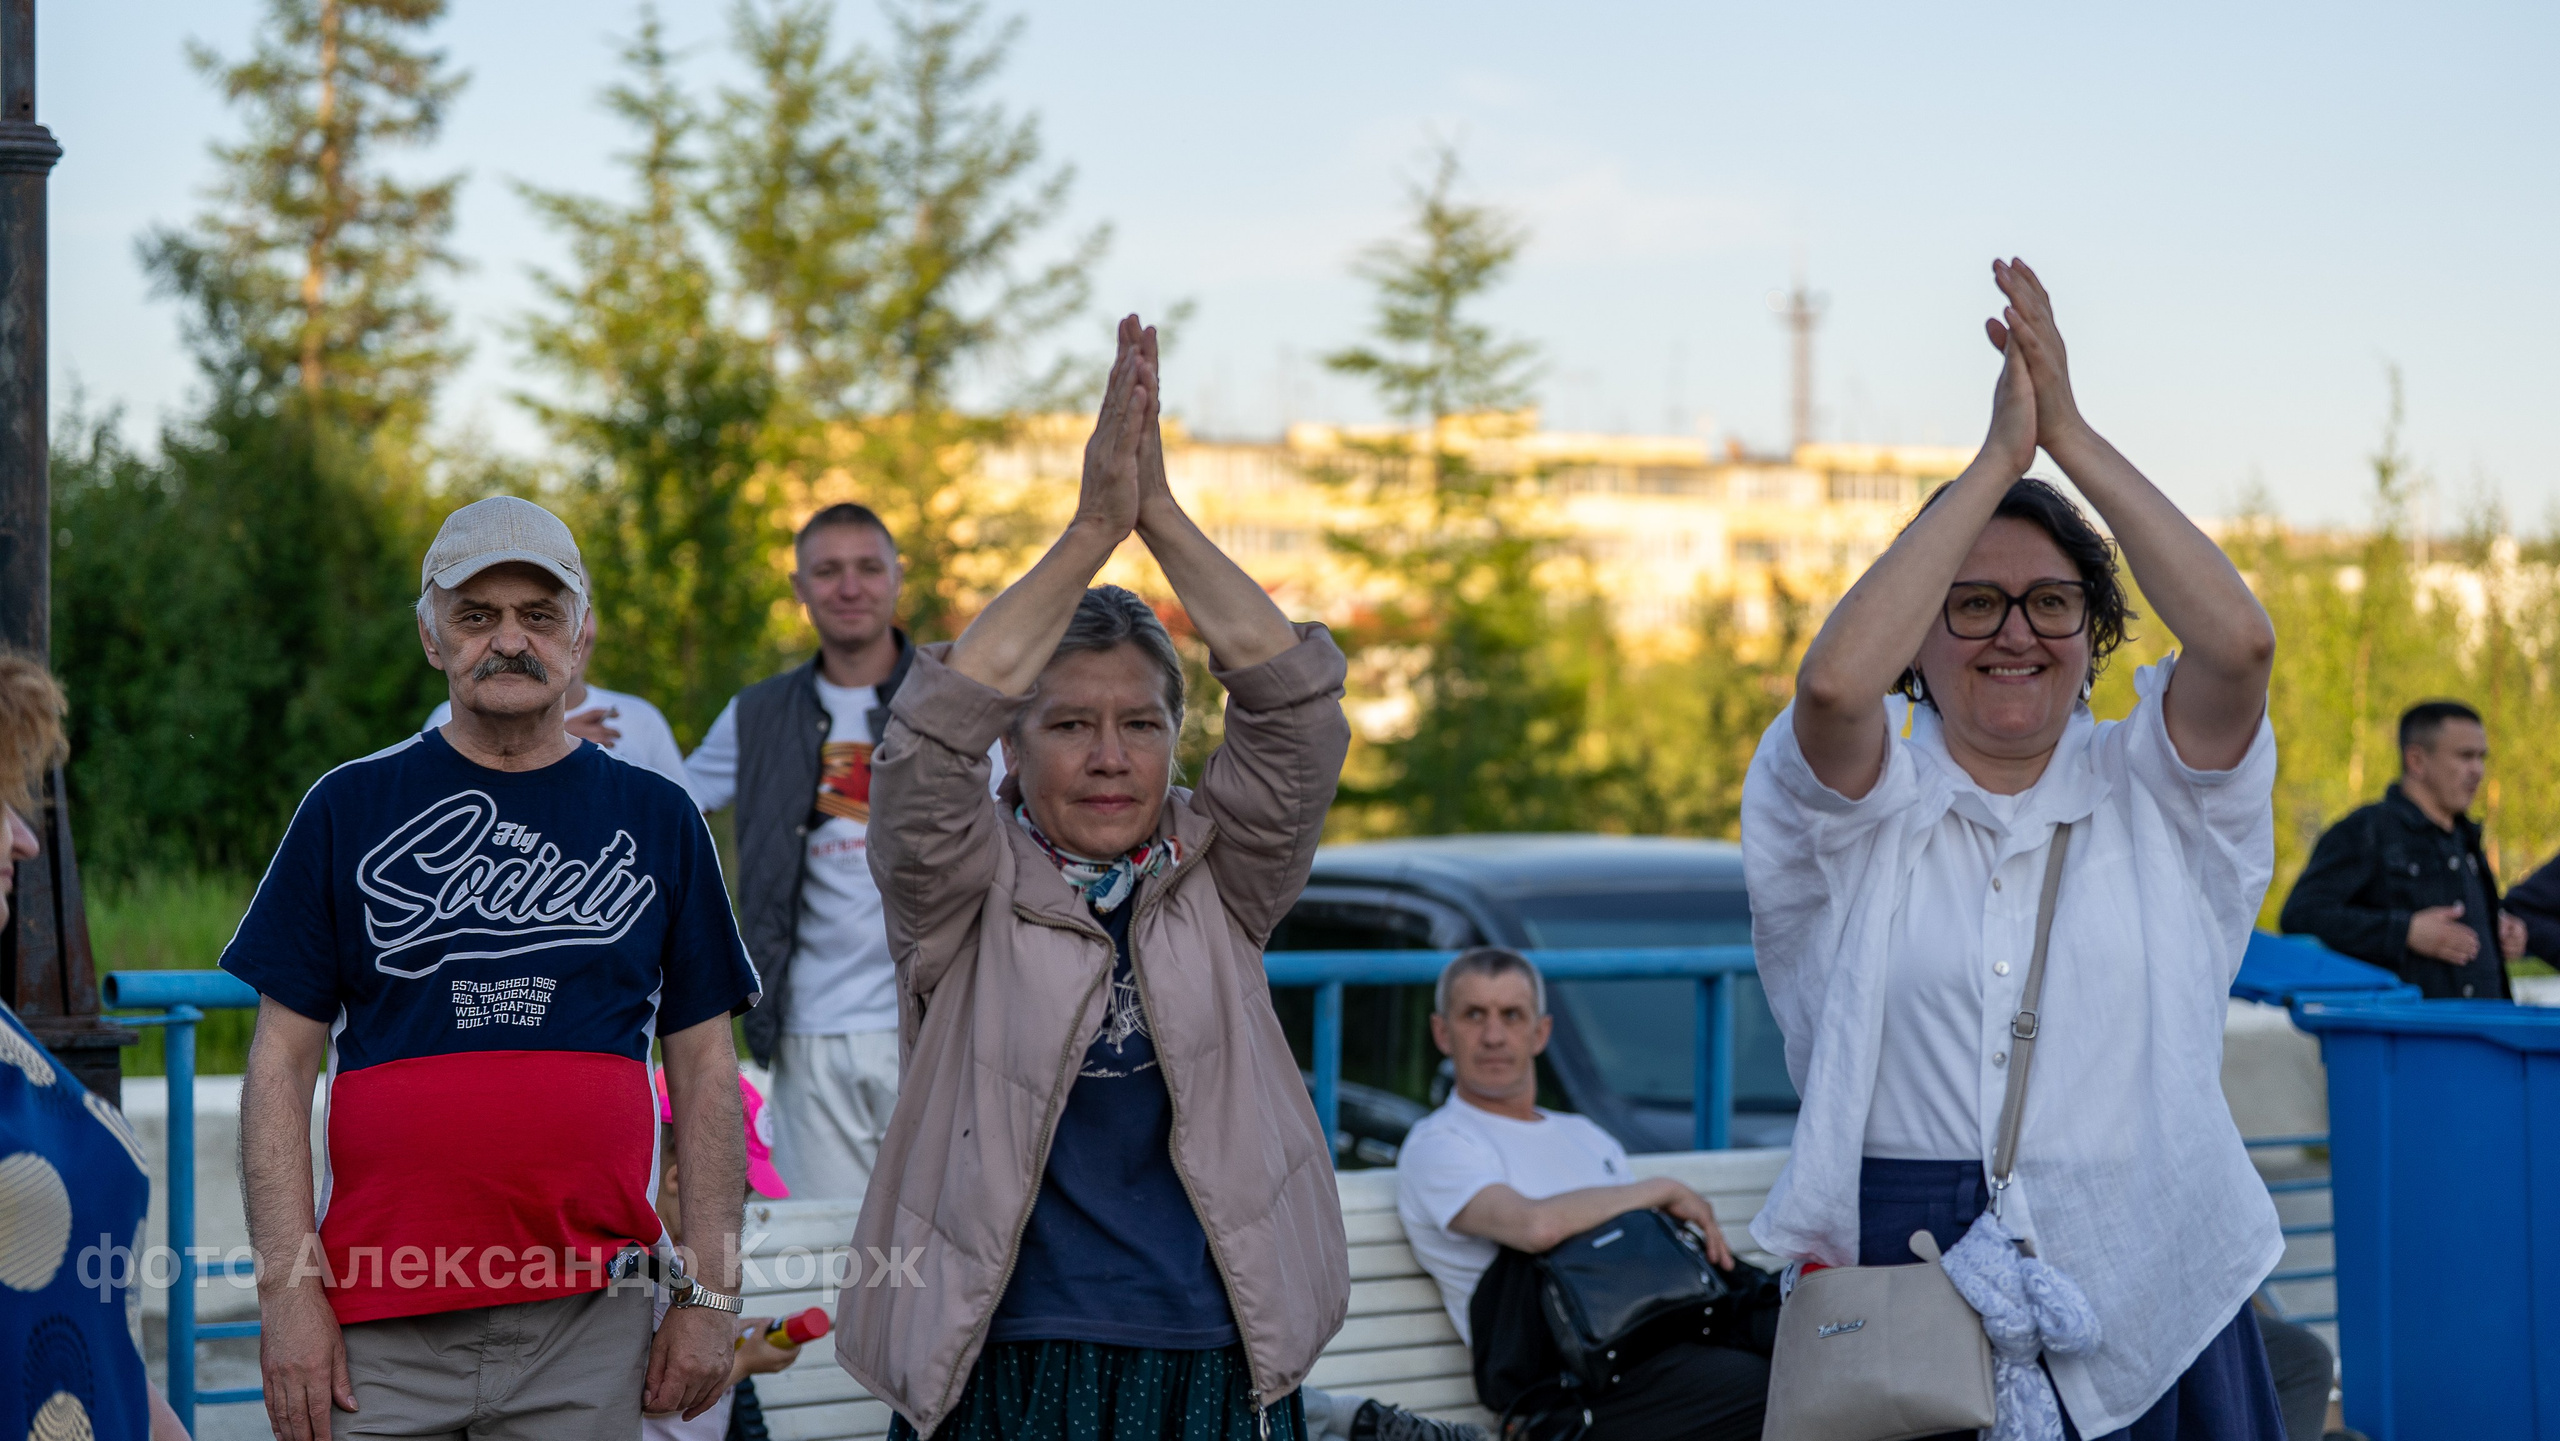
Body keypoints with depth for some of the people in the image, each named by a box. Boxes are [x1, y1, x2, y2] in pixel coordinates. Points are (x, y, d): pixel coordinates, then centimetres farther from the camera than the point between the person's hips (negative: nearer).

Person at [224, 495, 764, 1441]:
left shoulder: (657, 820, 9)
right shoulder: (349, 810, 6)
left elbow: (703, 1070, 10)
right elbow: (283, 1061, 4)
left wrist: (710, 1295, 3)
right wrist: (288, 1287, -5)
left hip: (588, 1325, 1)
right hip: (378, 1324, -1)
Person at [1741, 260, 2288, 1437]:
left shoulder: (2153, 795, 9)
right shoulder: (1859, 807, 5)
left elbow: (2239, 643, -9)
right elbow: (1833, 684, -17)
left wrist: (2072, 435, -9)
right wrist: (1997, 458, -12)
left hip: (2141, 1286, 1)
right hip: (1900, 1279, -1)